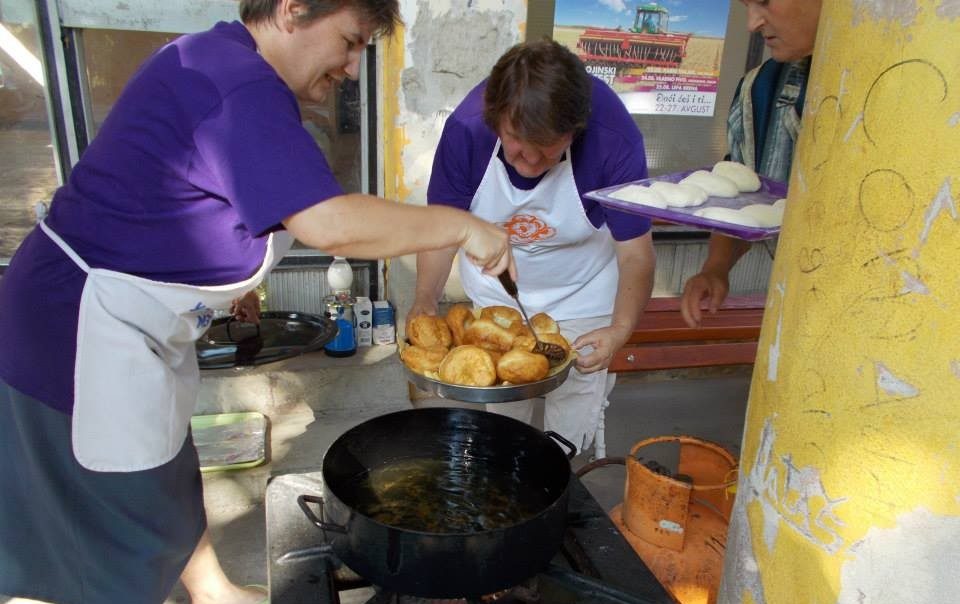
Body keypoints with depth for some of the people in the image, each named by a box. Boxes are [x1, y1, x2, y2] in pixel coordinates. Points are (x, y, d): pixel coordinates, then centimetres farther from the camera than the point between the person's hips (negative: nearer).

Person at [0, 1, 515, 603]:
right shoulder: (238, 84, -25)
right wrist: (462, 225, -24)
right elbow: (329, 223, -35)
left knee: (168, 479, 24)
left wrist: (227, 276, 19)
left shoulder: (213, 61, 8)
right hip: (86, 333, -10)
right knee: (138, 543, 6)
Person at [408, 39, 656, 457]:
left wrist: (621, 329, -40)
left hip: (581, 294, -1)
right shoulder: (466, 127, -27)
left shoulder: (614, 138, -31)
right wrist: (425, 299, -28)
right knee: (500, 415, 16)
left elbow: (635, 252, -26)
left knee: (572, 431, 6)